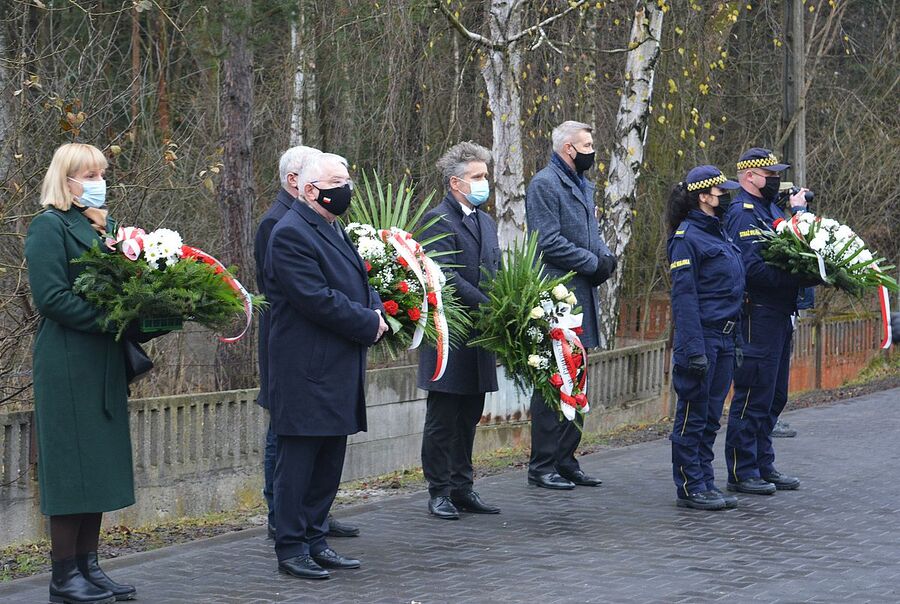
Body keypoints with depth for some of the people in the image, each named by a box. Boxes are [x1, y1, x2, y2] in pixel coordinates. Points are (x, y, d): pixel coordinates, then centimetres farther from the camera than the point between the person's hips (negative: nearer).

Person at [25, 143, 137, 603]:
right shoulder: (50, 226, -8)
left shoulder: (105, 227, 16)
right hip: (68, 362, -8)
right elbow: (51, 297, -16)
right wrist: (109, 318, -20)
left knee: (100, 466, 9)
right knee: (72, 465, -5)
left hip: (105, 361, 8)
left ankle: (88, 566, 15)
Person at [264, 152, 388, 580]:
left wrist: (375, 310, 2)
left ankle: (315, 540, 21)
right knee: (299, 460, -3)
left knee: (329, 460, 13)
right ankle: (291, 548, 3)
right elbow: (316, 299, -22)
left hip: (339, 368, 10)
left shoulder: (332, 229, 17)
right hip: (307, 371, -10)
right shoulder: (292, 233, -14)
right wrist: (368, 323, -15)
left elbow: (356, 285, 24)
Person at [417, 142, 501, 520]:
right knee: (443, 419, 0)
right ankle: (439, 492, 6)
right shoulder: (438, 220, -10)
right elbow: (446, 278, -18)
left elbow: (495, 273, 17)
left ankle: (462, 488, 19)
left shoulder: (486, 222, 17)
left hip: (479, 336, 8)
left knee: (469, 417, 12)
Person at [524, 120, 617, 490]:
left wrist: (604, 257, 4)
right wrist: (593, 263, -14)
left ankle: (565, 460, 19)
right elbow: (548, 241, -18)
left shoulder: (583, 186, 20)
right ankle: (542, 466, -4)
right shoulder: (544, 185, -9)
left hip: (583, 295, 10)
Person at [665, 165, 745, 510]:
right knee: (692, 416, -1)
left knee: (711, 417, 12)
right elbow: (684, 297, -16)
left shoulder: (719, 233, 16)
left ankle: (706, 484, 18)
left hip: (724, 338, 9)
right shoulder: (687, 238, -11)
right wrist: (694, 349, -21)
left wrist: (736, 342, 17)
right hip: (702, 336, -9)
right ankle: (690, 488, 3)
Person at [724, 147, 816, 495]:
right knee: (753, 395, -5)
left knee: (774, 397, 14)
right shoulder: (742, 213, -13)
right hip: (758, 314, -10)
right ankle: (741, 472, 0)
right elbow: (752, 268, -24)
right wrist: (800, 280, -24)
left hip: (780, 316, 10)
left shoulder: (771, 209, 18)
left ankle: (764, 466, 22)